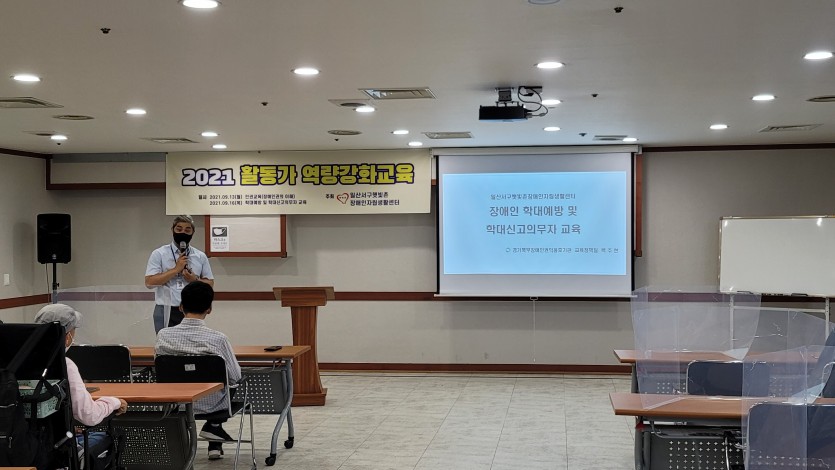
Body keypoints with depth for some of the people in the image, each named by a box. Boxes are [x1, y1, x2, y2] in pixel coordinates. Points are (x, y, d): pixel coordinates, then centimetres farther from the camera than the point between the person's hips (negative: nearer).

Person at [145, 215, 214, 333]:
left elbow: (210, 283, 12)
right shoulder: (159, 254, -1)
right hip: (166, 312, -2)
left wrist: (195, 280, -9)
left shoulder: (201, 256, 7)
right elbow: (149, 282, -10)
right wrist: (176, 269, -14)